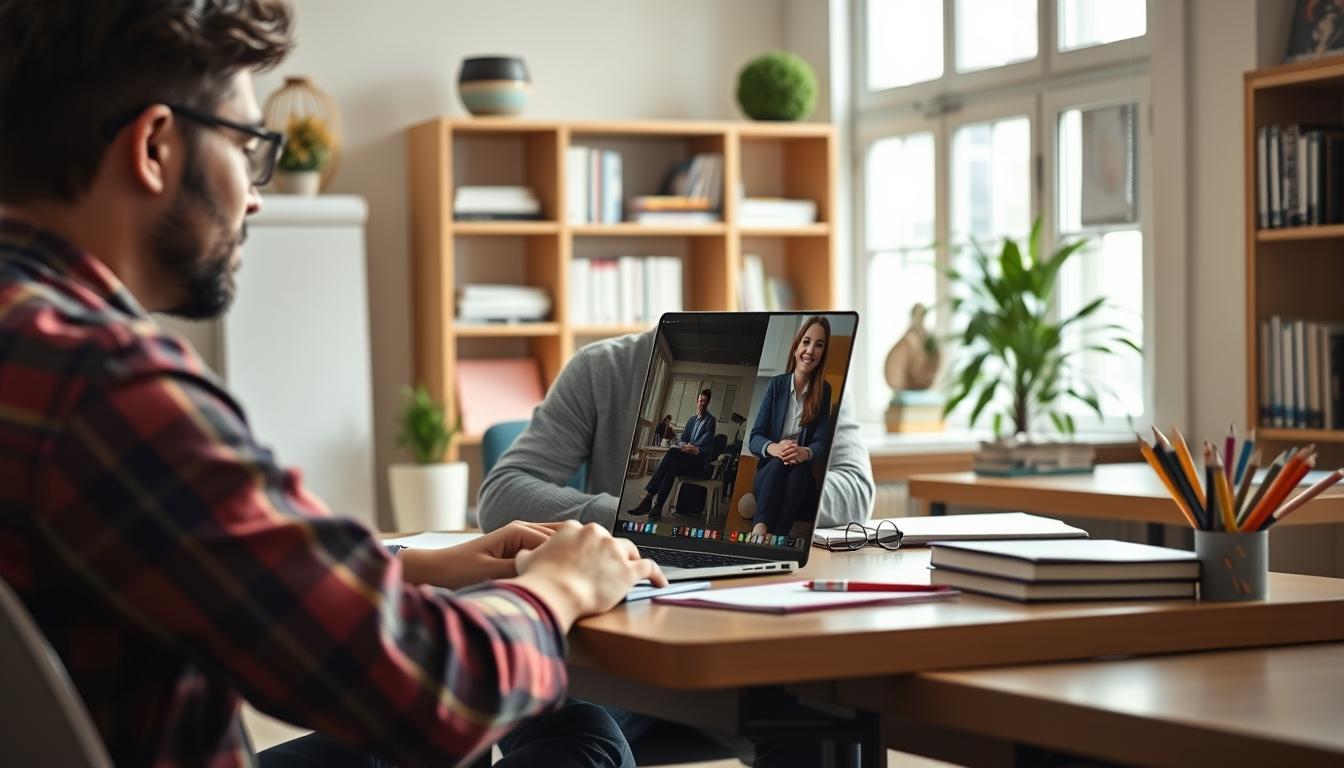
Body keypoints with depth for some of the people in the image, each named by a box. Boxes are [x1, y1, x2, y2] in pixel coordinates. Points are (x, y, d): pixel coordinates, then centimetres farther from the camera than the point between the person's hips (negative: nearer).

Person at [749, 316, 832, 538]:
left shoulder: (824, 390, 1)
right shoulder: (777, 384, 2)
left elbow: (822, 444, -6)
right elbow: (754, 438, -3)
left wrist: (806, 452, -32)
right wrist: (773, 448, -28)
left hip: (802, 479, 0)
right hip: (768, 474, 0)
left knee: (798, 466, -33)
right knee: (779, 463, -32)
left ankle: (776, 539, -51)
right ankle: (759, 529, -56)